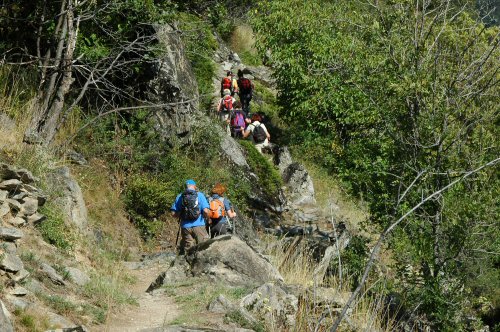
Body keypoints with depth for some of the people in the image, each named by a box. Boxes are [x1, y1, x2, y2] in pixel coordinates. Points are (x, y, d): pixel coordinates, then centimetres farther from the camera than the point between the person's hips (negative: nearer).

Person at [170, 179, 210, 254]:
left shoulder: (179, 197, 8)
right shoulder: (200, 195, 2)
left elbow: (174, 214, 3)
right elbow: (206, 211, -8)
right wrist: (206, 217, 13)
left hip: (185, 227, 2)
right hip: (199, 226, -2)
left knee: (187, 249, 6)